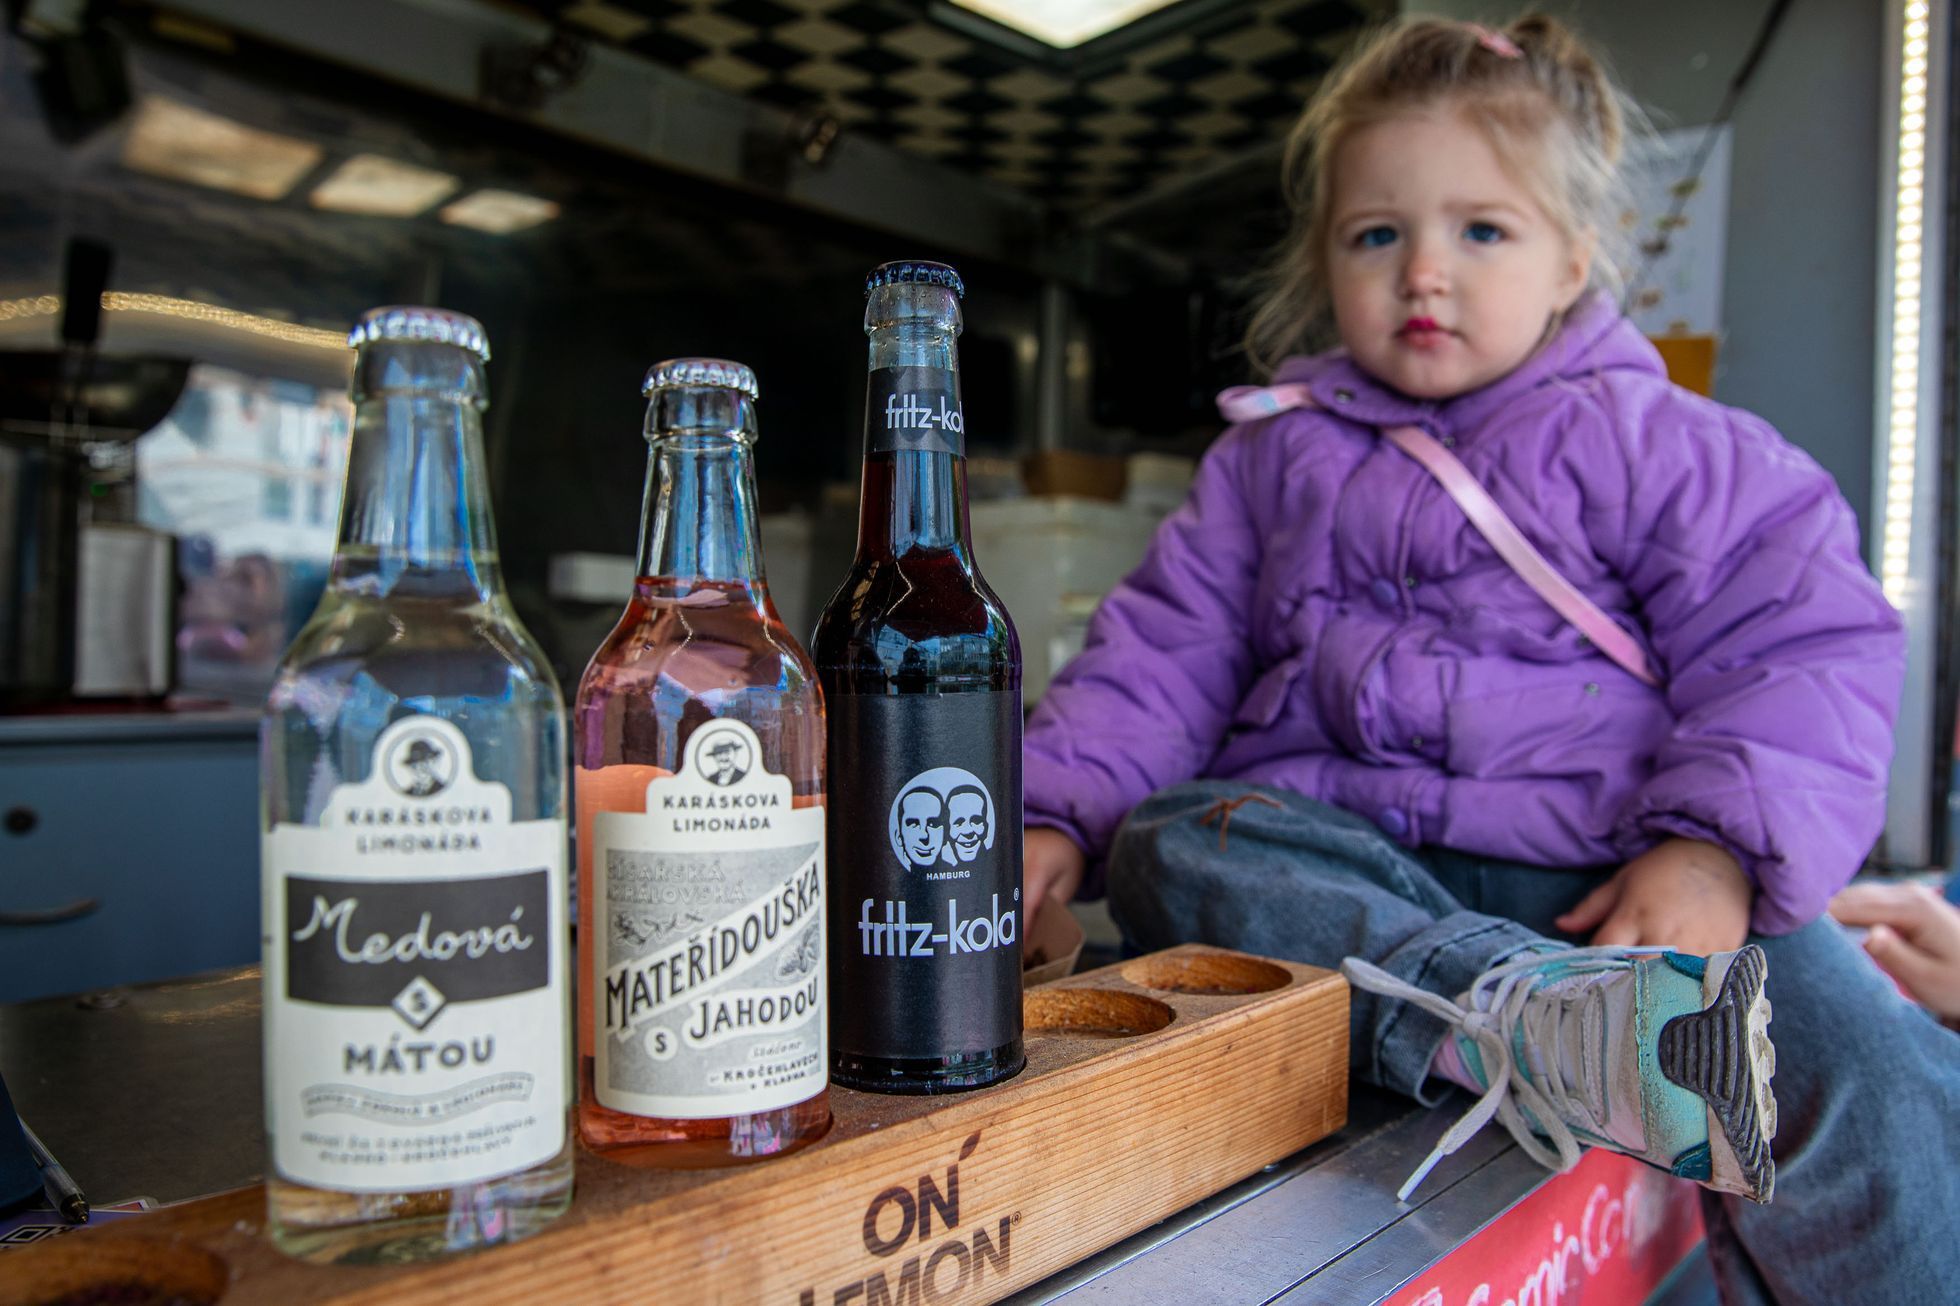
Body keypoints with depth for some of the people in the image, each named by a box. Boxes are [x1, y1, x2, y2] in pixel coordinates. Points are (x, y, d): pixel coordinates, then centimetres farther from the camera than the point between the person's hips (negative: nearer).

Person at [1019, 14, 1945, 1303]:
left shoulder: (1655, 445, 8)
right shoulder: (1272, 458, 16)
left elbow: (1805, 647, 1)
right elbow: (1162, 654, 12)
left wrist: (1715, 848, -17)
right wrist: (1058, 813, -3)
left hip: (1601, 863, -1)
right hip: (1338, 845, 2)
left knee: (1867, 1079, -26)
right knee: (1161, 845, -29)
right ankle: (1530, 1022, -43)